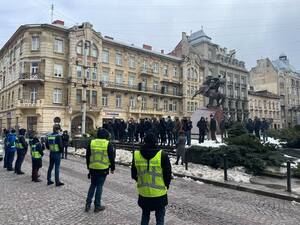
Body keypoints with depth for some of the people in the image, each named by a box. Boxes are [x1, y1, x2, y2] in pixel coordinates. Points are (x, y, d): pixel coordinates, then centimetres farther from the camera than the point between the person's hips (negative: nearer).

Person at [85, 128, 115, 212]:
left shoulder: (91, 142, 2)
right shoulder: (108, 144, -8)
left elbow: (87, 156, 10)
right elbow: (111, 157, -5)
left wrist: (88, 166, 21)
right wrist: (112, 168, 6)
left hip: (93, 168, 3)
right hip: (103, 169, -3)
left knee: (92, 185, 18)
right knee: (99, 186, 6)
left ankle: (88, 204, 17)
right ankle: (97, 206, 13)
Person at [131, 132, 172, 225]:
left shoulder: (136, 155, -8)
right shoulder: (162, 155, -17)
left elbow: (133, 175, 3)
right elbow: (168, 174, -9)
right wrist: (165, 186, 9)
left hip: (143, 194, 3)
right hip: (159, 194, -2)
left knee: (145, 216, 23)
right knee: (160, 217, 16)